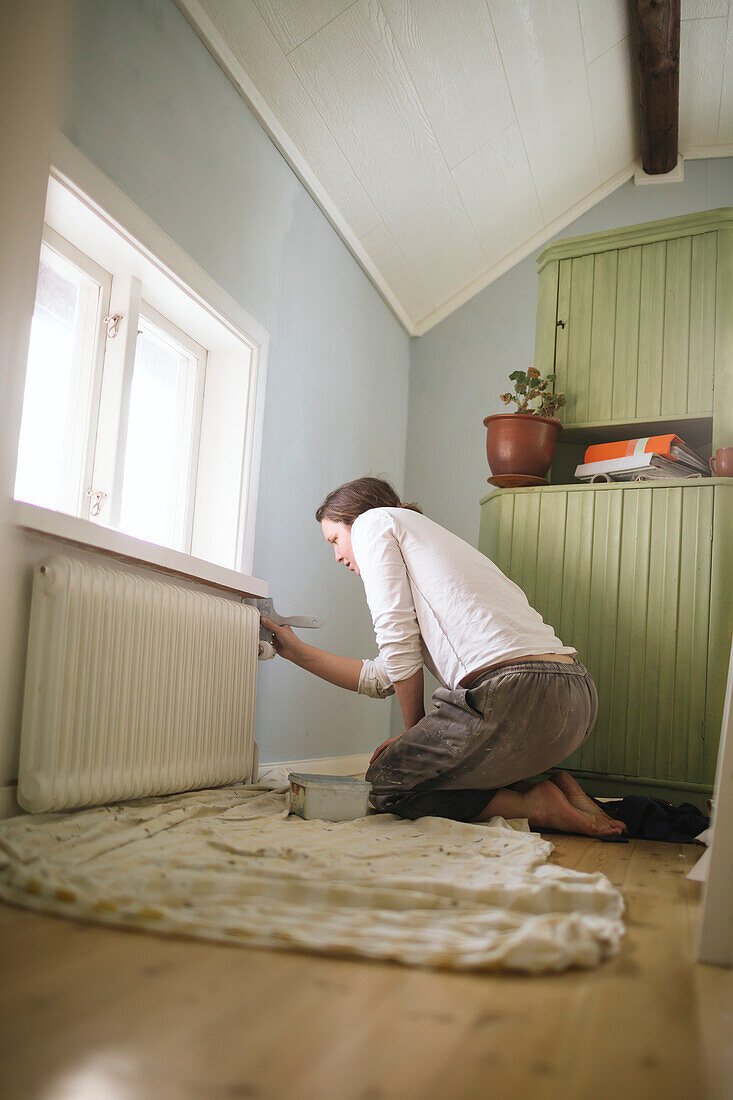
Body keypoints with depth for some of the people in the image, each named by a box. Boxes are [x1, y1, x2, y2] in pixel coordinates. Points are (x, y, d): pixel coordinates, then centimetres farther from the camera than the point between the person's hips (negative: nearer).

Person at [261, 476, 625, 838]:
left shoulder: (374, 520, 10)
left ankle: (538, 806, 3)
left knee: (384, 785, 12)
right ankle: (548, 787, 12)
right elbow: (382, 677, 29)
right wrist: (296, 650, 35)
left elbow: (398, 640, -2)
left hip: (514, 694, -9)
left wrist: (415, 730, 10)